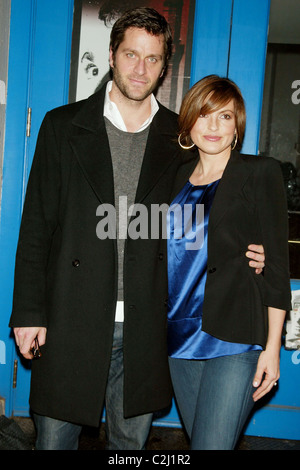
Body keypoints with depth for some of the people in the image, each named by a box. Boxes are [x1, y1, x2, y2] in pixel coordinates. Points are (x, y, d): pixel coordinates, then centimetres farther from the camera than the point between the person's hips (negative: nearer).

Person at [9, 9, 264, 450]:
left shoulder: (180, 137, 6)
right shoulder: (64, 125, 3)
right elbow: (36, 226, 0)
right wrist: (28, 312, -4)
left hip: (144, 328, 2)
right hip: (71, 320, -1)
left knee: (131, 441, 16)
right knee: (54, 437, 11)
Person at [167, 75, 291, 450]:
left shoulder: (260, 173, 0)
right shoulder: (179, 183, 14)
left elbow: (276, 263, -4)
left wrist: (272, 347, -8)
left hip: (235, 339, -5)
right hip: (181, 338, 5)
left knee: (211, 444, -10)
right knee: (196, 439, 12)